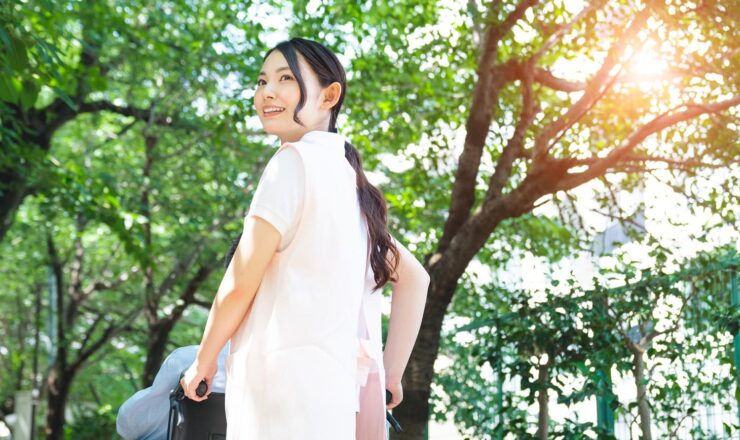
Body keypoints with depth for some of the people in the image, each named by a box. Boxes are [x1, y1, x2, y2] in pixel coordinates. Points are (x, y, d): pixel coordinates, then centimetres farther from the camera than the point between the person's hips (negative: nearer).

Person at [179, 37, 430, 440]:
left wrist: (203, 361, 8)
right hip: (350, 388, 8)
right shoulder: (349, 178, 20)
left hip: (291, 381, -8)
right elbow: (414, 278, 23)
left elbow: (240, 284, -6)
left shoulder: (294, 161, -5)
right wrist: (389, 374, 19)